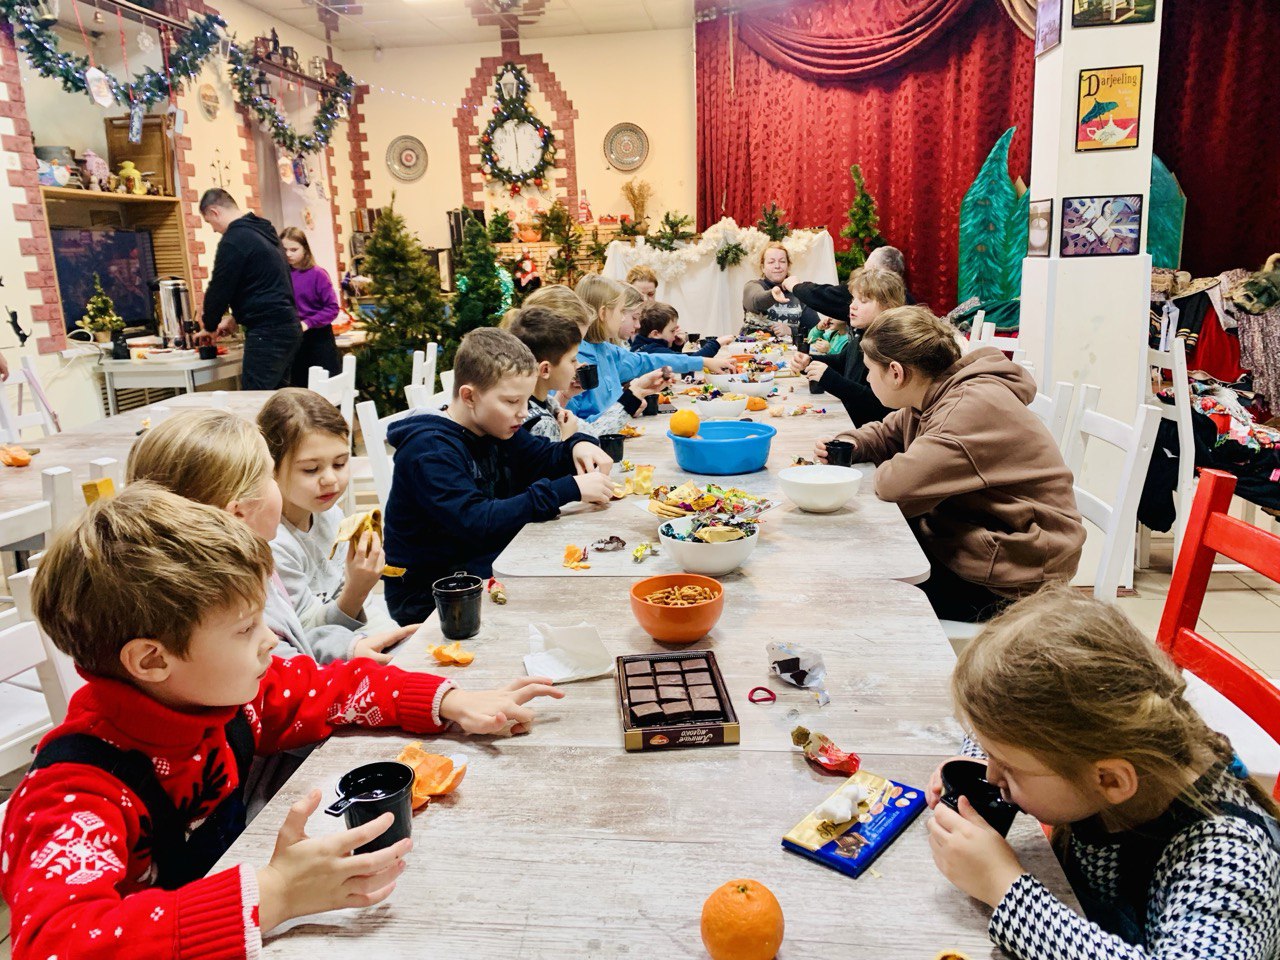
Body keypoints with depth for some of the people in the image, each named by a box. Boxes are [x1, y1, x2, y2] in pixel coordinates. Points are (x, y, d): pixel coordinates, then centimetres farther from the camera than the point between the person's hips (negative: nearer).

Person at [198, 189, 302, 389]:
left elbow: (219, 289, -6)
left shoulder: (233, 240, -11)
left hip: (267, 334, -10)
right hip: (289, 327, 10)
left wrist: (210, 326, 11)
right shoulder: (263, 230, 18)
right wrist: (236, 318, 26)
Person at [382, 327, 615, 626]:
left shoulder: (496, 430, 6)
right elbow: (477, 523, -33)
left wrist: (579, 446, -10)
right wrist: (568, 490, -32)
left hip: (488, 572, 8)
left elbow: (545, 457, 15)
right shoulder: (429, 450, -22)